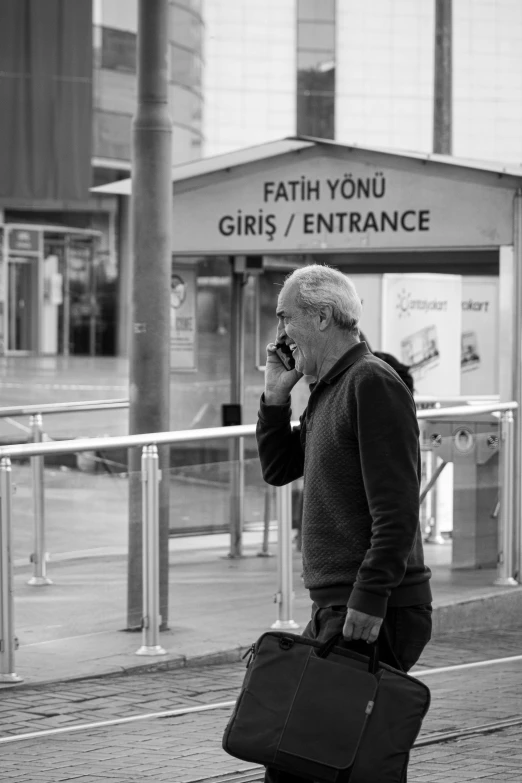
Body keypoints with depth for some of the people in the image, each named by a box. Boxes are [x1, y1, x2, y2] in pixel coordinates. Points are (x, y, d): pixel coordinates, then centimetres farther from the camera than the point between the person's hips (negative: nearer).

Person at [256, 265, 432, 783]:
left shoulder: (372, 383, -13)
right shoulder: (328, 389, 17)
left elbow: (396, 510, -20)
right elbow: (277, 469, 26)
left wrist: (368, 602, -24)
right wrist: (275, 395, 12)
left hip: (376, 616, -10)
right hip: (334, 609, 10)